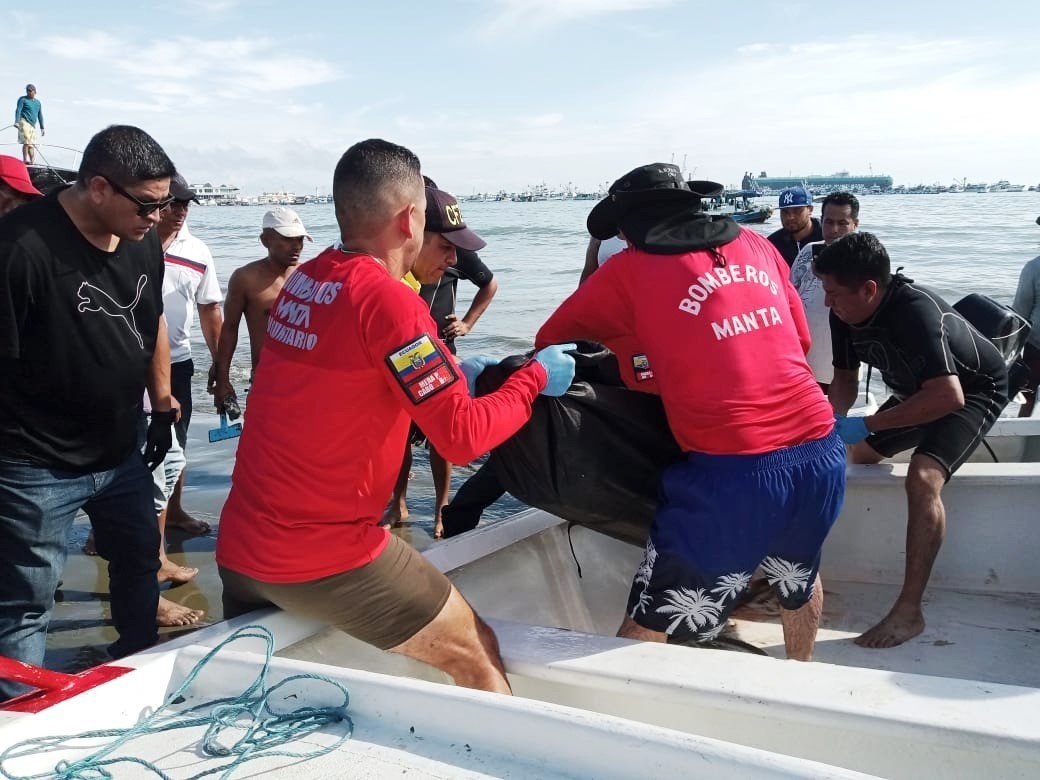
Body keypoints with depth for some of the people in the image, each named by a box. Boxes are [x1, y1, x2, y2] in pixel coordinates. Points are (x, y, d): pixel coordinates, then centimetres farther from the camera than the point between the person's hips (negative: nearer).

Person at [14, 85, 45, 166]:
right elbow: (18, 110, -6)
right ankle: (25, 160, -15)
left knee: (32, 144, 4)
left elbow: (40, 116, 22)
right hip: (24, 122, -6)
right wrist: (17, 121, -20)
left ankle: (32, 161, 3)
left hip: (33, 125, 6)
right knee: (26, 142, -16)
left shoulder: (38, 102, 20)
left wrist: (42, 128, 19)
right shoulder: (22, 99, 4)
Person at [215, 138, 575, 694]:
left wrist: (448, 375, 19)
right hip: (327, 556, -8)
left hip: (237, 546, 8)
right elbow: (463, 437, -19)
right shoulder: (387, 299, -18)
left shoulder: (301, 282, 5)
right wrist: (535, 377, -4)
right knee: (478, 657, 8)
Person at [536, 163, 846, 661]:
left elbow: (550, 341, 12)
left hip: (734, 471, -6)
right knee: (800, 577, 34)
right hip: (823, 455, 6)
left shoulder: (629, 271, 1)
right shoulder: (756, 247, 14)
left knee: (647, 629, 4)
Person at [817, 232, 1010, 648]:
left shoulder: (915, 311, -37)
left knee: (923, 477, -28)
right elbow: (845, 379, -3)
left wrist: (866, 425, -41)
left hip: (975, 389, -8)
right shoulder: (844, 314, -16)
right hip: (920, 389, 8)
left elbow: (948, 396, -43)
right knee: (859, 456, 19)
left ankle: (909, 611, -22)